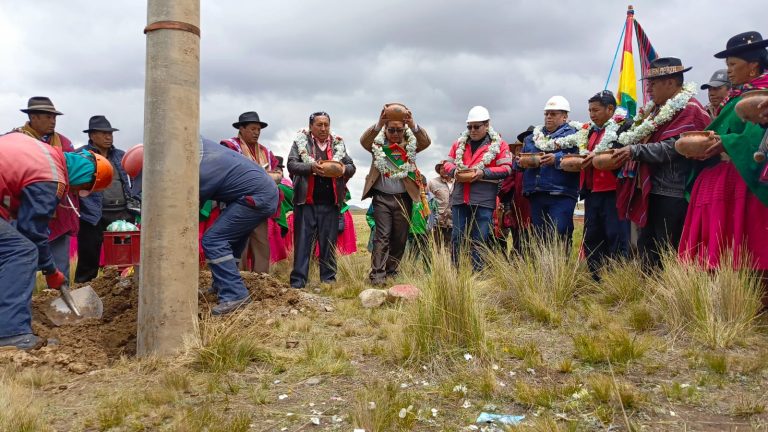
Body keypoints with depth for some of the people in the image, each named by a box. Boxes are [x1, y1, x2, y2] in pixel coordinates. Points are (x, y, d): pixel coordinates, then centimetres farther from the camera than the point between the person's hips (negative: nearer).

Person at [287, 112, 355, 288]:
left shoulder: (338, 144, 13)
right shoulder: (300, 142, 5)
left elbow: (352, 167, 12)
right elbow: (291, 165, -3)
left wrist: (343, 170, -12)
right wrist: (311, 168, -20)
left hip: (330, 203, 3)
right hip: (306, 201, -2)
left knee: (329, 243, 7)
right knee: (302, 242, -1)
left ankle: (328, 279, 15)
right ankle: (298, 281, 2)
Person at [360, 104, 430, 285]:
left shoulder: (410, 145, 6)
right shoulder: (377, 145, 3)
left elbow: (426, 141, -13)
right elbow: (364, 141, -17)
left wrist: (413, 126, -33)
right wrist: (378, 124, -36)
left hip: (404, 198, 2)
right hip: (382, 197, -2)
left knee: (400, 238, 7)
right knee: (382, 236, -8)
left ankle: (391, 271, 20)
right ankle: (377, 275, -11)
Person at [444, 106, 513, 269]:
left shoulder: (499, 145, 3)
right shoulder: (459, 143, 15)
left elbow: (506, 169, -3)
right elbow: (448, 163, 18)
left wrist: (483, 172, -15)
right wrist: (454, 170, -5)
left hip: (484, 200, -3)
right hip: (459, 198, 4)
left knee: (479, 241, 0)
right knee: (457, 238, 6)